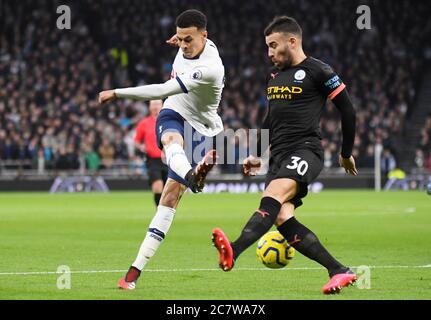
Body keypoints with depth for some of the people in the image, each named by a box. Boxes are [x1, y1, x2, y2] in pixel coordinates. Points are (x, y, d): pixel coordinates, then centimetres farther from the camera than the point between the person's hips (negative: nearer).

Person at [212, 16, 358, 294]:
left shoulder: (317, 71, -2)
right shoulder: (274, 77, 21)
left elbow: (348, 111, 1)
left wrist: (346, 154, 8)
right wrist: (258, 156, 28)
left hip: (306, 150, -8)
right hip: (279, 156, 8)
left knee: (273, 196, -31)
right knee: (283, 220, -11)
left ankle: (233, 252, -53)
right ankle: (340, 272, -5)